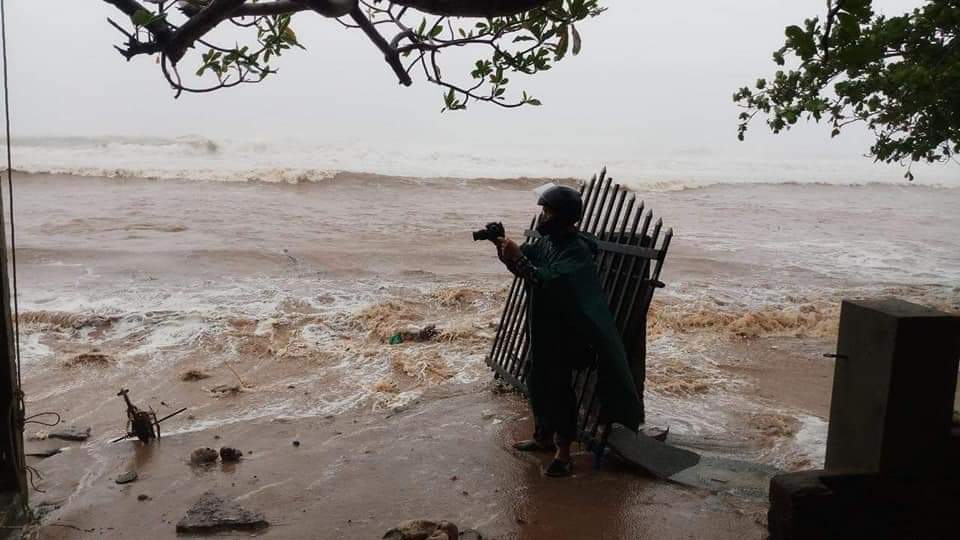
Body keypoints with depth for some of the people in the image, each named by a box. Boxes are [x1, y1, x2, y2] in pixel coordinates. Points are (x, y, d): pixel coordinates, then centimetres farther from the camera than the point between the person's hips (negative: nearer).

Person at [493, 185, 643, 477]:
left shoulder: (578, 250, -21)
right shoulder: (546, 241, 6)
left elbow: (547, 282, -32)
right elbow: (519, 264, 12)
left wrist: (518, 258, -33)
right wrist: (502, 246, -7)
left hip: (565, 334, -9)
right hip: (541, 328, 9)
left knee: (559, 388, -3)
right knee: (537, 383, 18)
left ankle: (563, 454, 7)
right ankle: (543, 437, 35)